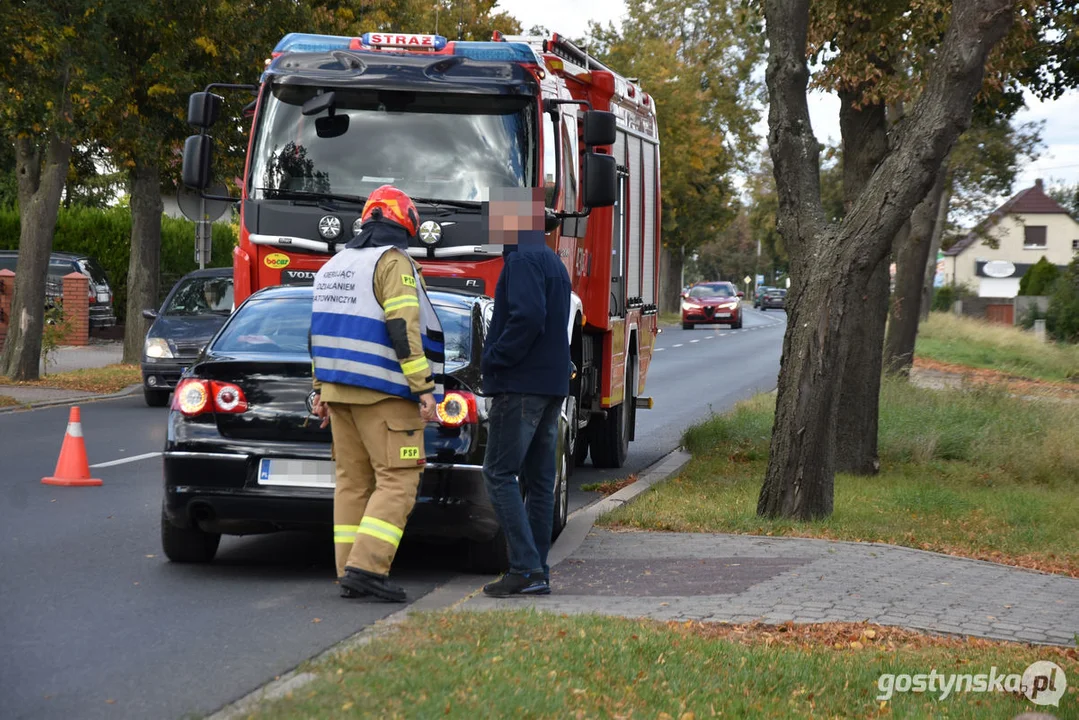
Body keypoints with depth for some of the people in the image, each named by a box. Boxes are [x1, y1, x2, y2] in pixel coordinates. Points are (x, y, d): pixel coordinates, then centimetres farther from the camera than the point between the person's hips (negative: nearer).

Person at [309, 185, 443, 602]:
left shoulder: (335, 266, 18)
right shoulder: (393, 263, -9)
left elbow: (321, 332, 20)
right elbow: (403, 329, -17)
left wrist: (321, 390, 23)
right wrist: (423, 388, -16)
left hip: (338, 390, 8)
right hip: (382, 394, -8)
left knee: (353, 480, 10)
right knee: (398, 480, -7)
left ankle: (350, 574, 8)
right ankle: (366, 566, -17)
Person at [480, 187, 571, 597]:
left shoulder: (523, 260, -11)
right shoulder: (553, 262, 20)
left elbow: (528, 317, -23)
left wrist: (493, 359, -13)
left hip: (521, 384, -10)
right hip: (553, 383, 10)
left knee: (500, 473, -8)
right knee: (539, 478, 9)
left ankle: (525, 567, -14)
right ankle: (538, 574, 10)